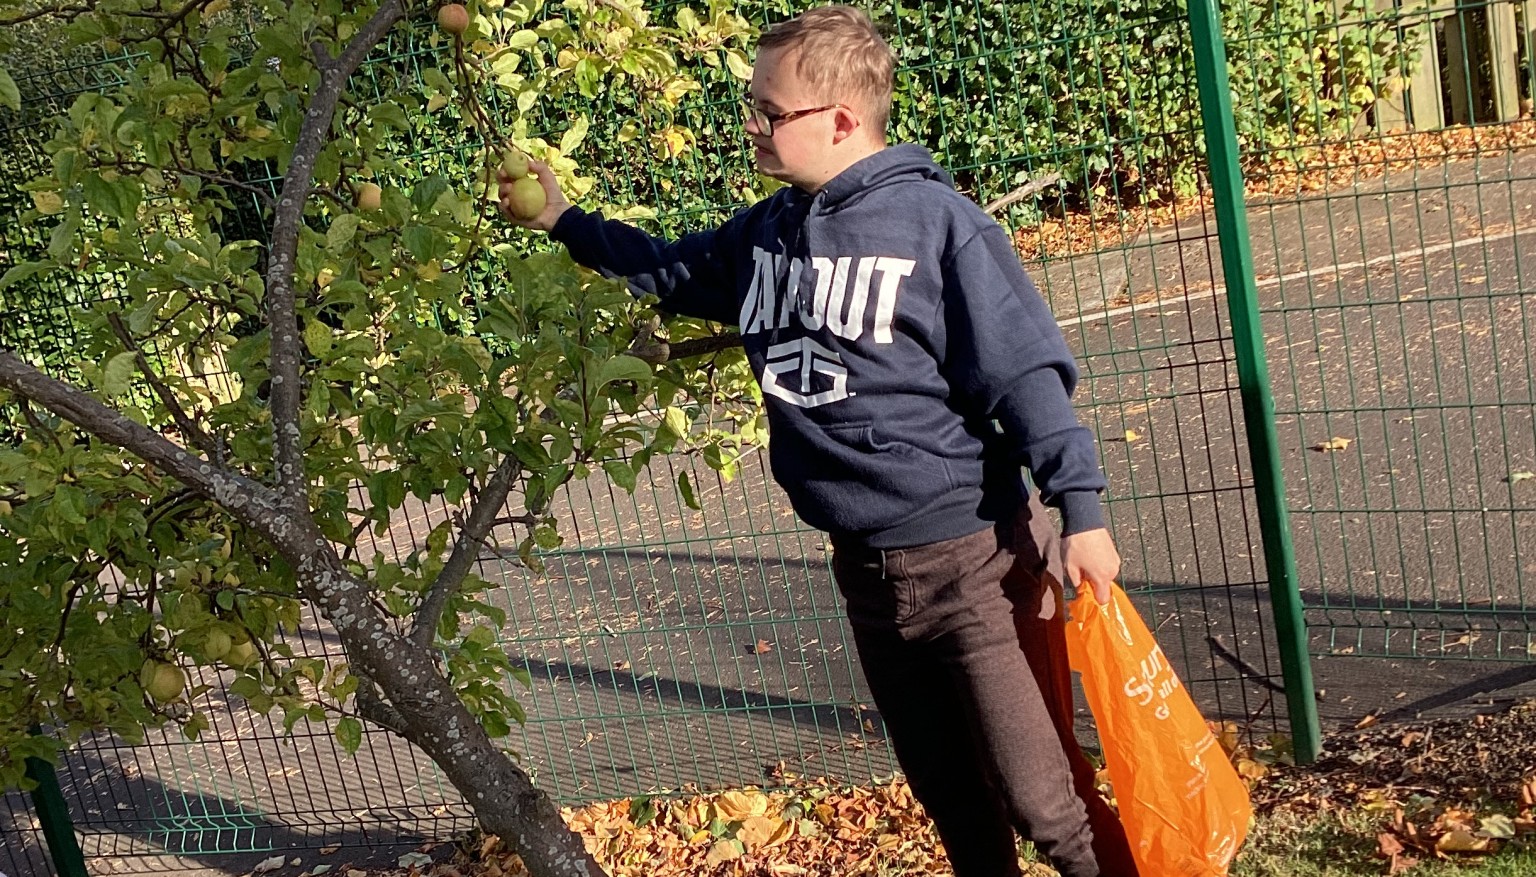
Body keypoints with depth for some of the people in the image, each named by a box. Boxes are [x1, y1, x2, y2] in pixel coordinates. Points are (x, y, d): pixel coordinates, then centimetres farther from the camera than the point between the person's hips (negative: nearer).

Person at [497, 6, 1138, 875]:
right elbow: (667, 271, 25)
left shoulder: (935, 218, -13)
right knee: (952, 800, 19)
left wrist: (1080, 510, -18)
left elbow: (1025, 369, -14)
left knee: (1045, 800, -1)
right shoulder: (764, 234, 6)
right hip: (867, 569, 6)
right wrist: (563, 221, 19)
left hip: (974, 556, -6)